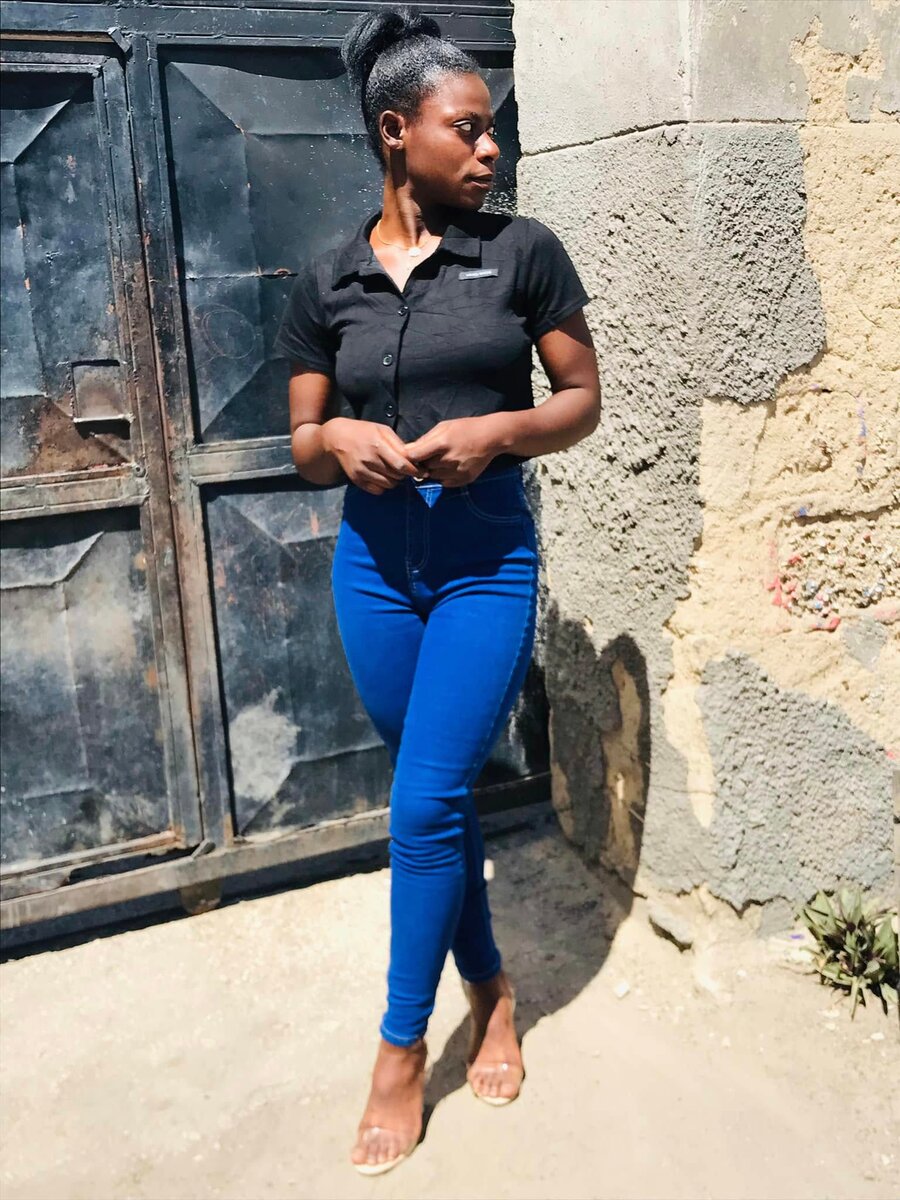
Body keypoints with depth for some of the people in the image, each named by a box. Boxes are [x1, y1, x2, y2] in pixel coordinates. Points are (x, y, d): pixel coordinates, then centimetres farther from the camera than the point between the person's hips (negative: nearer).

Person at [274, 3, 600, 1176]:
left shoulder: (523, 250, -1)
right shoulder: (327, 281, 4)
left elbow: (583, 396, 3)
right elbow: (304, 443, 9)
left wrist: (498, 429, -16)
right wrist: (339, 440, -14)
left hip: (487, 558, -3)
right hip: (374, 559, 3)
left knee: (426, 802, -5)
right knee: (440, 793, 12)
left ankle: (402, 1049, 15)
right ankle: (491, 990, 34)